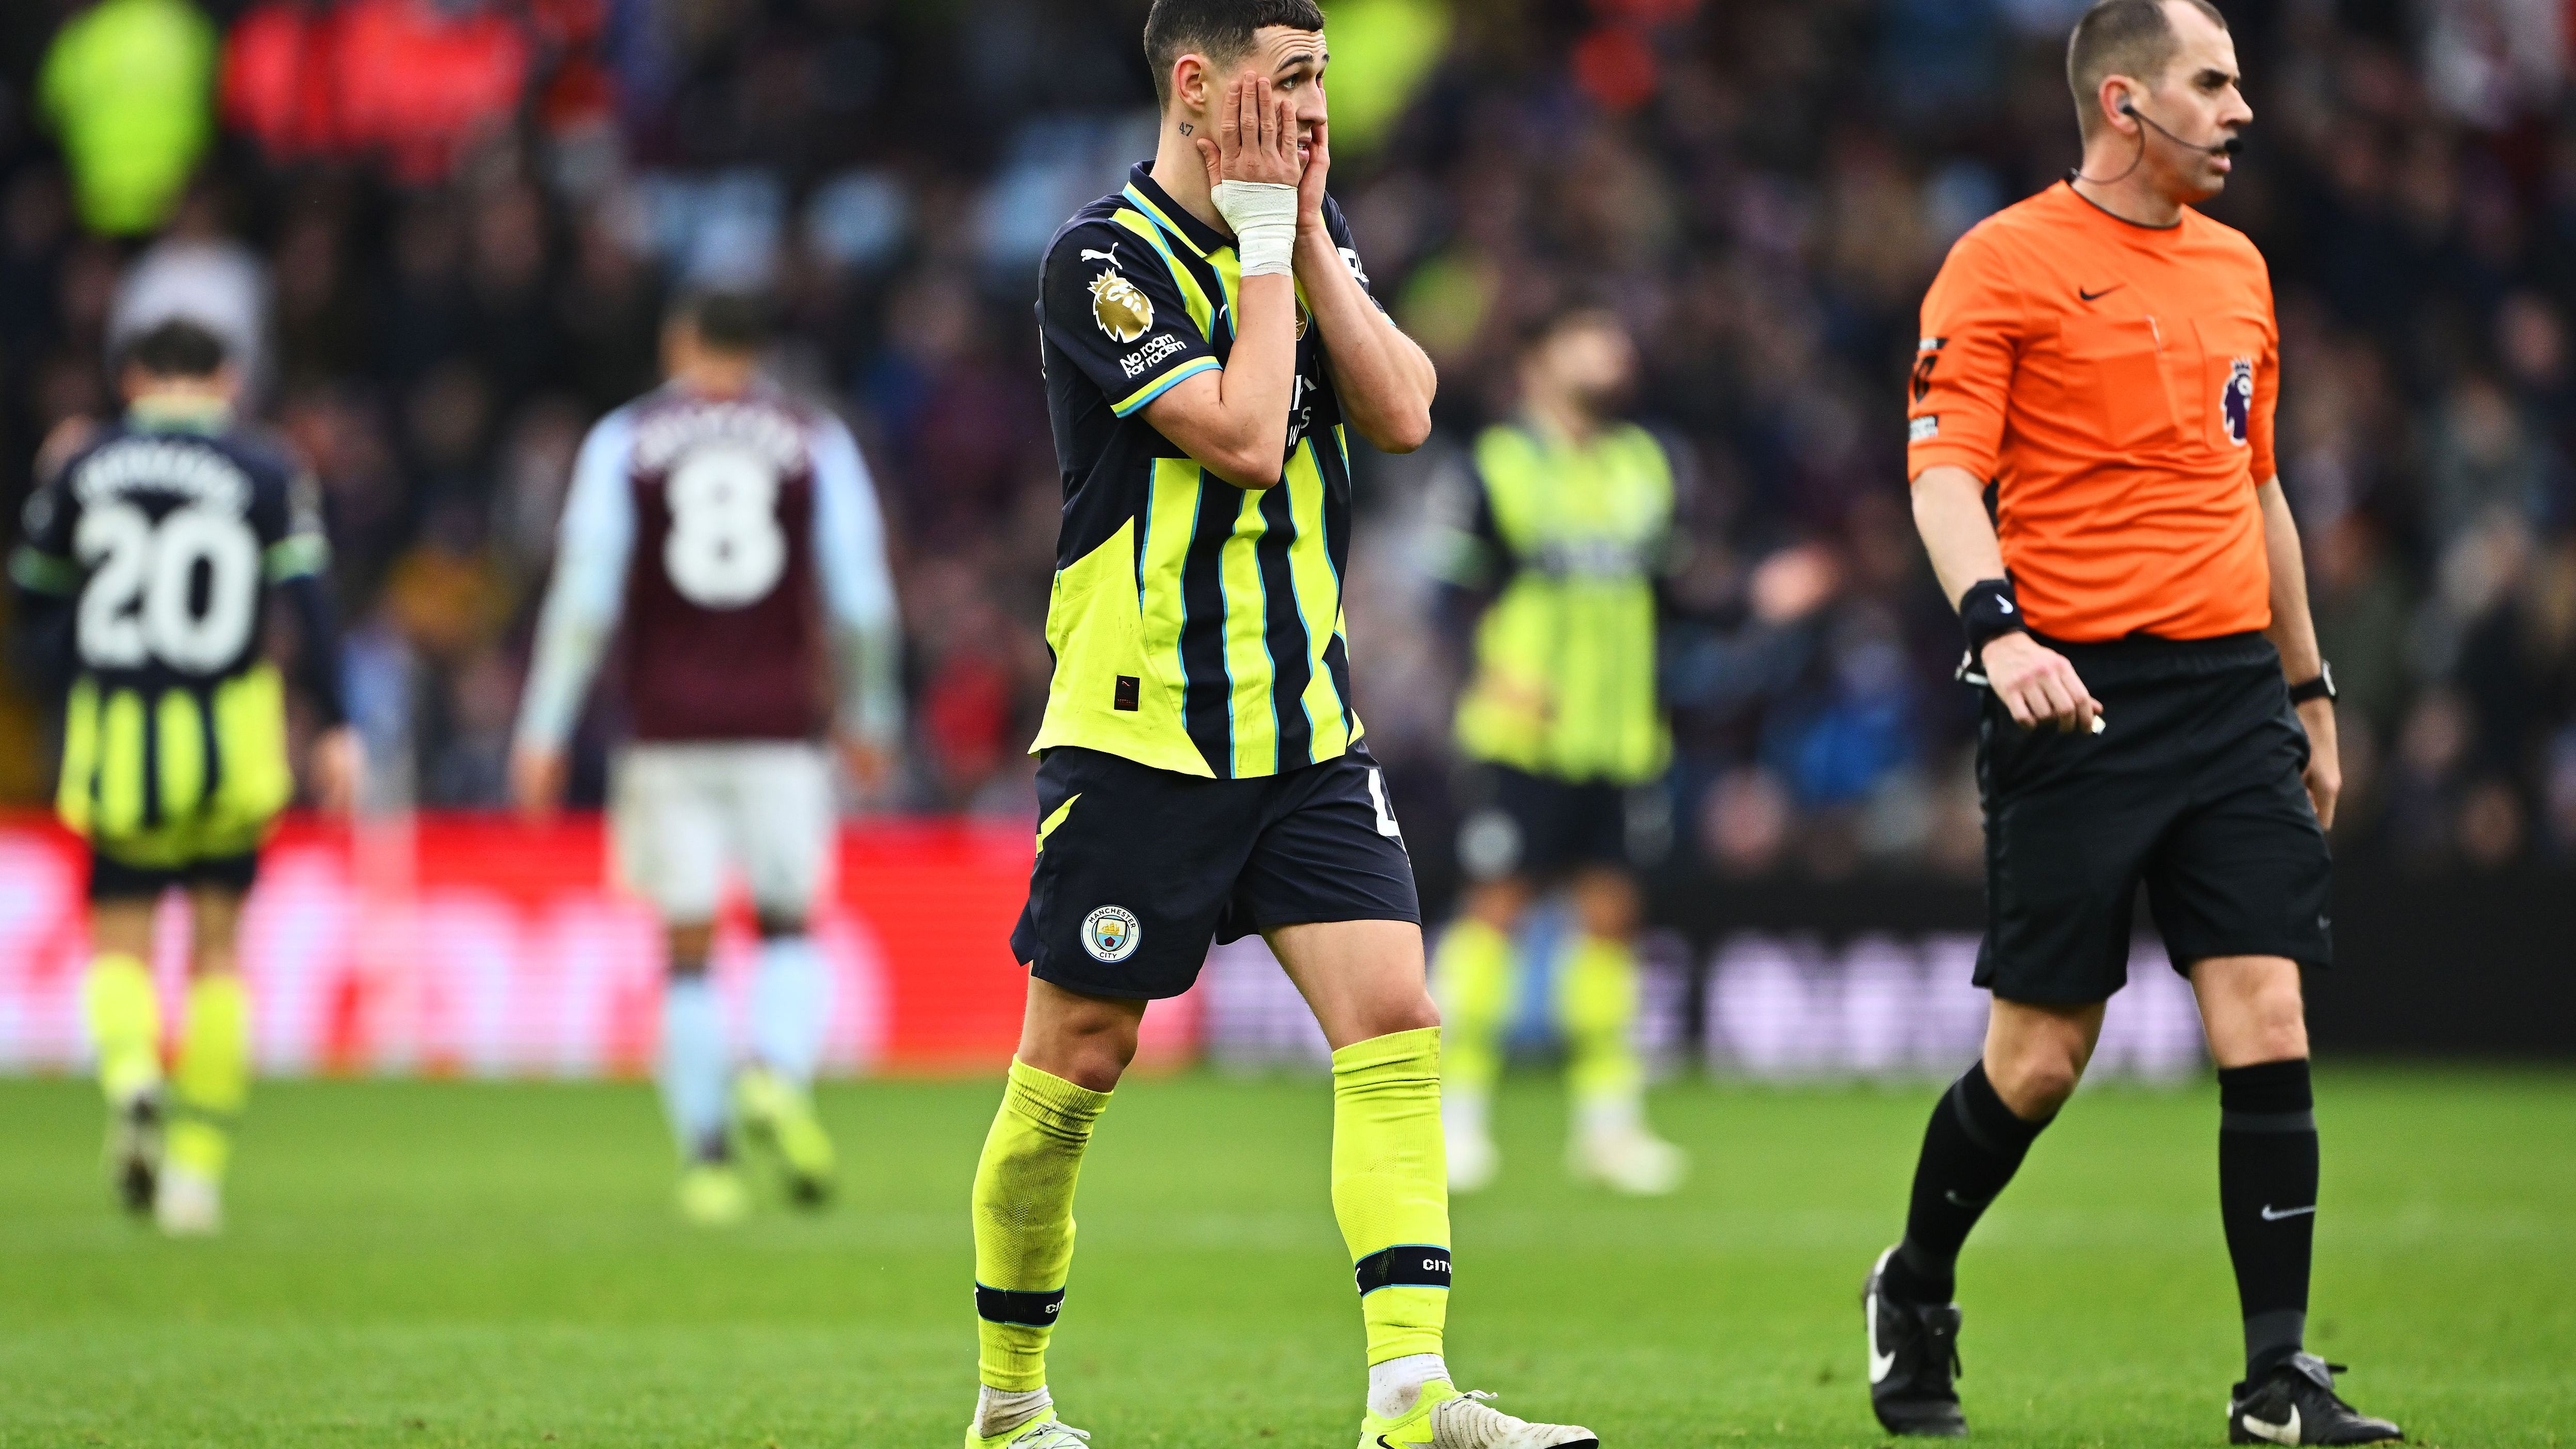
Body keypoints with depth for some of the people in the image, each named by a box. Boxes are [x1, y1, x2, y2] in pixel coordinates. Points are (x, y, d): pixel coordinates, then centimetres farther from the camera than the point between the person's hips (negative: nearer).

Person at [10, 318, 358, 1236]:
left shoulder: (84, 468, 7)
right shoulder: (266, 472, 2)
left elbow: (35, 604, 11)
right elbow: (308, 599, -6)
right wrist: (335, 729, -5)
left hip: (118, 741, 0)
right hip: (232, 738, 0)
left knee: (120, 940, 9)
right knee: (218, 945, 11)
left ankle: (131, 1071, -23)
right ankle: (199, 1162, 9)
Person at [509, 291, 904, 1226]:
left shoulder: (624, 442, 4)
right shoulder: (816, 442, 5)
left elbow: (586, 595, -5)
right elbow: (861, 598, 1)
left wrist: (544, 735, -3)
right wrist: (868, 718, 14)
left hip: (669, 732, 0)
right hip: (780, 728, 0)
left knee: (688, 949, 7)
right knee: (789, 929, 10)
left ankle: (707, 1154, 2)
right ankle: (778, 1076, -18)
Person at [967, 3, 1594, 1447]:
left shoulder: (1312, 227, 10)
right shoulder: (1105, 259, -12)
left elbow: (1403, 410, -2)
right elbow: (1244, 435, -21)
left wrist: (1307, 235, -7)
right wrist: (1258, 229, -14)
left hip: (1305, 725, 6)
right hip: (1138, 733, -6)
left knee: (1393, 1017, -10)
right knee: (1076, 1063, 2)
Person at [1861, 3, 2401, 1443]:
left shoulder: (2237, 267, 17)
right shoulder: (2005, 263, -4)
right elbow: (1945, 471, -11)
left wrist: (2310, 689, 25)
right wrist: (1996, 624, -27)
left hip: (2233, 689, 5)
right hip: (2076, 694, -5)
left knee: (2269, 1028, -6)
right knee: (2040, 1060, -1)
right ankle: (1914, 1297, 25)